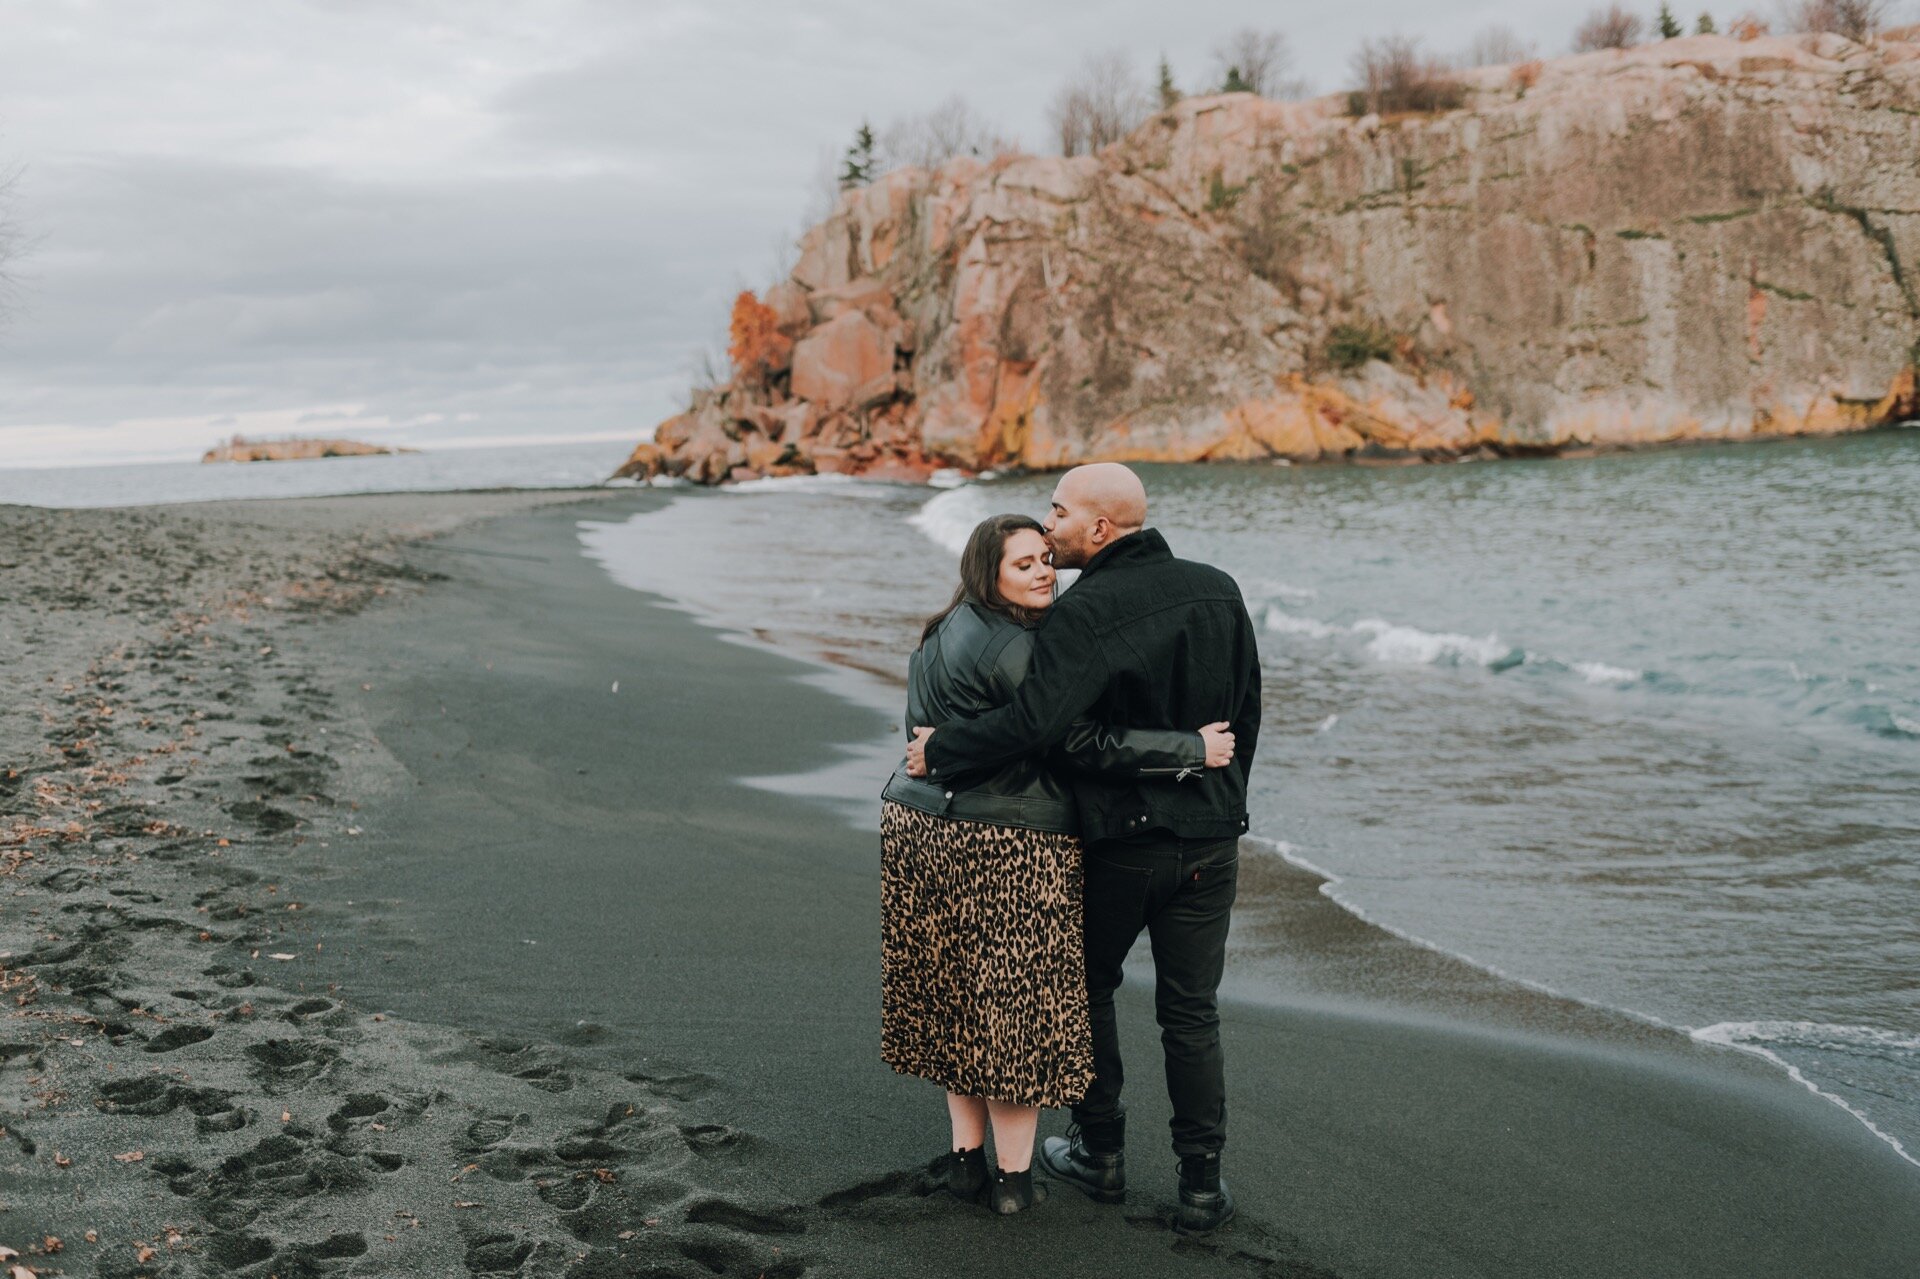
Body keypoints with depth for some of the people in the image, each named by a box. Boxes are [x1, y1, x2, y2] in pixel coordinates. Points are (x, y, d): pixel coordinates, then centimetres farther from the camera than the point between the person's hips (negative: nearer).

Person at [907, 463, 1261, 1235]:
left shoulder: (1083, 614, -19)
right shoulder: (1217, 591, 1)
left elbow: (1035, 721, -31)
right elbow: (1245, 713, 9)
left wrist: (939, 751, -17)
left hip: (1117, 840, -4)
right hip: (1210, 842, 4)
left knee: (1087, 988, 18)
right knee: (1191, 1013, 10)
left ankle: (1100, 1154, 27)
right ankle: (1202, 1185, 12)